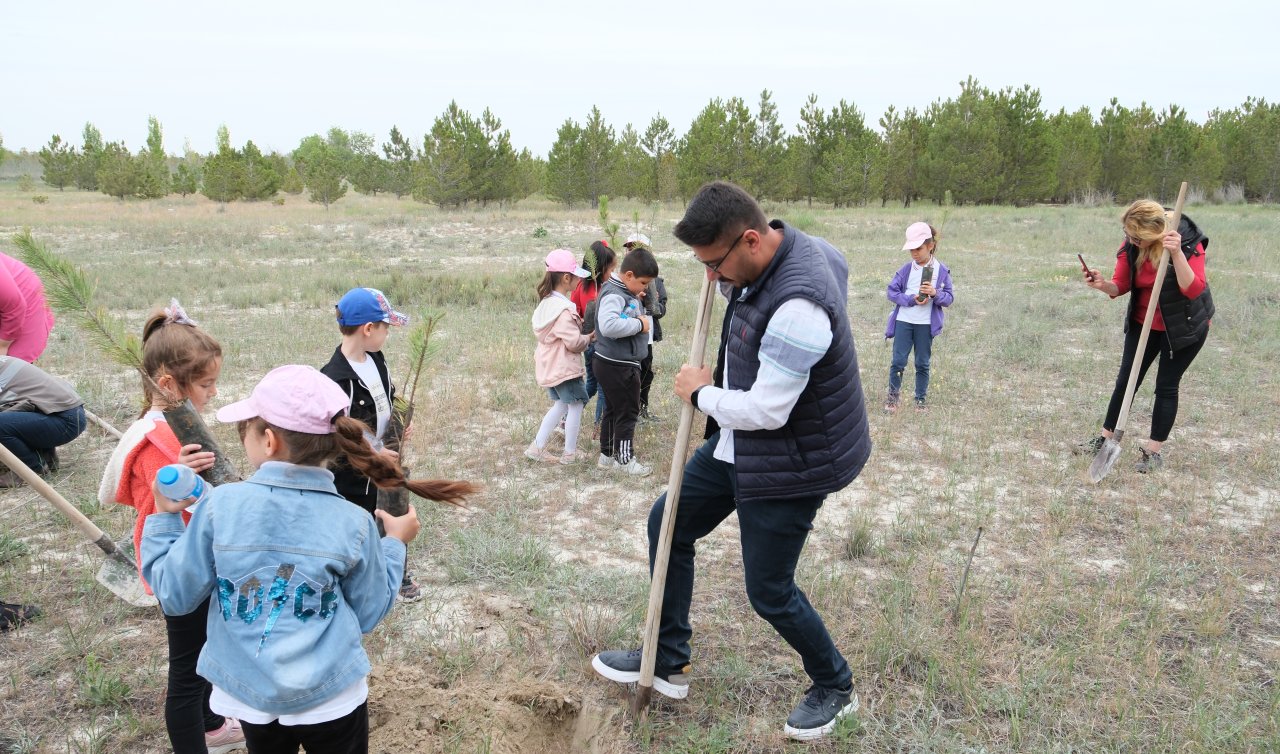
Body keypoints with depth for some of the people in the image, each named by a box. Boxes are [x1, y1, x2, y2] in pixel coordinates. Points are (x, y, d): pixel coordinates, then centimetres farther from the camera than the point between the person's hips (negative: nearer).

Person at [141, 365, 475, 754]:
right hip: (331, 697, -1)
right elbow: (369, 614, -3)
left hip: (250, 694, 1)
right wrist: (395, 543, 8)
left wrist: (164, 517, 4)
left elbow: (175, 595, -7)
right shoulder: (353, 524, -15)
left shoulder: (220, 505, -17)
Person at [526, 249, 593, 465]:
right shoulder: (563, 309, -25)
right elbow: (574, 342, -23)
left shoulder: (546, 302, 6)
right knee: (575, 405, 5)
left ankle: (537, 447, 21)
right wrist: (589, 338, -5)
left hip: (550, 365, 9)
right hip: (564, 366, -9)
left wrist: (579, 325, 7)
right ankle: (570, 453, 14)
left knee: (560, 405, 20)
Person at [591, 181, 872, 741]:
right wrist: (724, 277, 1)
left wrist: (701, 394, -13)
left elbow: (766, 409, -30)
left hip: (791, 462, -10)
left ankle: (834, 688, 32)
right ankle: (668, 663, 29)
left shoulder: (797, 305, -33)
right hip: (738, 444, 10)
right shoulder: (763, 261, -4)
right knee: (667, 525, 14)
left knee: (769, 592, 4)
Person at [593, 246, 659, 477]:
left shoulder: (626, 292, 9)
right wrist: (640, 324, -27)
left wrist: (639, 306, -1)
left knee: (613, 410, 19)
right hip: (618, 366, -10)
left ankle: (607, 455, 31)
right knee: (627, 413, 3)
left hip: (614, 364, 10)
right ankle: (626, 459, 15)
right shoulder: (614, 294, -22)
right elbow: (609, 326, -39)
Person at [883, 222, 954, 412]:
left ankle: (921, 398, 23)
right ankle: (893, 395, 19)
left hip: (926, 324, 0)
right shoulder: (906, 269, -3)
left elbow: (949, 298, -2)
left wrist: (936, 293, -23)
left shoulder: (941, 271, -4)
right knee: (898, 361, 2)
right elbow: (891, 292, -2)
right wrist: (911, 299, -16)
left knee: (922, 363, 10)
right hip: (903, 321, 0)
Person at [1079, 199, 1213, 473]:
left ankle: (1154, 451, 13)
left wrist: (1177, 253, -46)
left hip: (1184, 325, -4)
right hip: (1144, 323, 5)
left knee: (1166, 386, 1)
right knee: (1125, 381, 7)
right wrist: (1103, 284, -31)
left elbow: (1194, 290, -34)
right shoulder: (1130, 245, -12)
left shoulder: (1189, 243, -25)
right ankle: (1105, 438, 19)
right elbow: (1121, 286, -8)